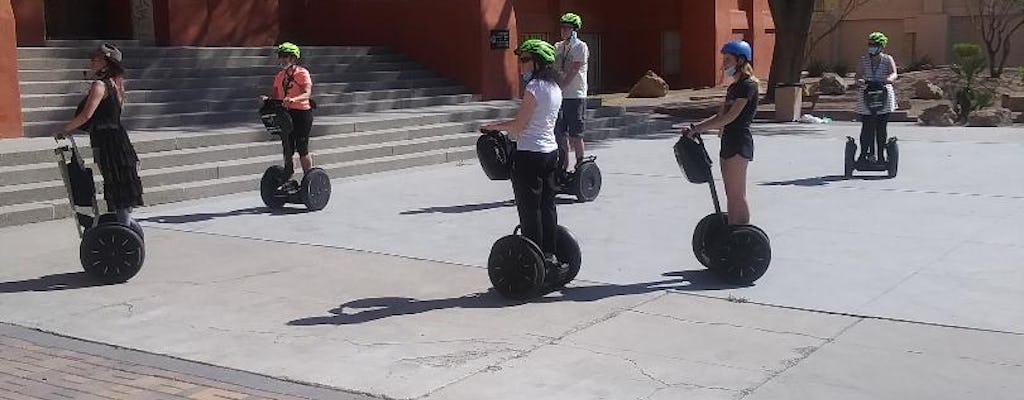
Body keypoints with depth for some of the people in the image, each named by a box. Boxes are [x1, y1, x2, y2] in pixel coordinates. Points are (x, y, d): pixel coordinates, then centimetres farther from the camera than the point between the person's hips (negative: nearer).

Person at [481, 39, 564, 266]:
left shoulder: (534, 87, -17)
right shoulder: (555, 88, 10)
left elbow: (519, 125, -16)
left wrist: (495, 126, -1)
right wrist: (507, 127, 15)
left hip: (530, 155, -9)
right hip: (551, 152, 9)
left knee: (529, 209, -1)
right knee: (547, 206, 13)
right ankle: (549, 254, 19)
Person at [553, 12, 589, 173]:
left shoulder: (581, 47, -6)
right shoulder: (558, 47, 13)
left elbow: (572, 73, -14)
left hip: (575, 96, -6)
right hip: (560, 96, 6)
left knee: (575, 134, -4)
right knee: (560, 133, 9)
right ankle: (564, 166, 17)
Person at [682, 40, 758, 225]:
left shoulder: (748, 85, -11)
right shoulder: (733, 87, 18)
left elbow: (731, 117, -19)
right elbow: (720, 116, 17)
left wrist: (698, 128, -19)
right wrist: (695, 128, 4)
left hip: (740, 142, -9)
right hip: (728, 142, 9)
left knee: (737, 195, -8)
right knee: (731, 195, 11)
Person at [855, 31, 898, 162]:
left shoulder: (888, 59, 5)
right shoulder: (863, 60, 9)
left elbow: (894, 74, -11)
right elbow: (858, 76, -1)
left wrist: (887, 80, -33)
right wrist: (861, 81, -25)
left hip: (884, 96, 0)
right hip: (866, 97, 0)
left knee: (881, 128, 2)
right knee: (867, 127, -6)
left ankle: (881, 155, 8)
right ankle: (864, 153, 1)